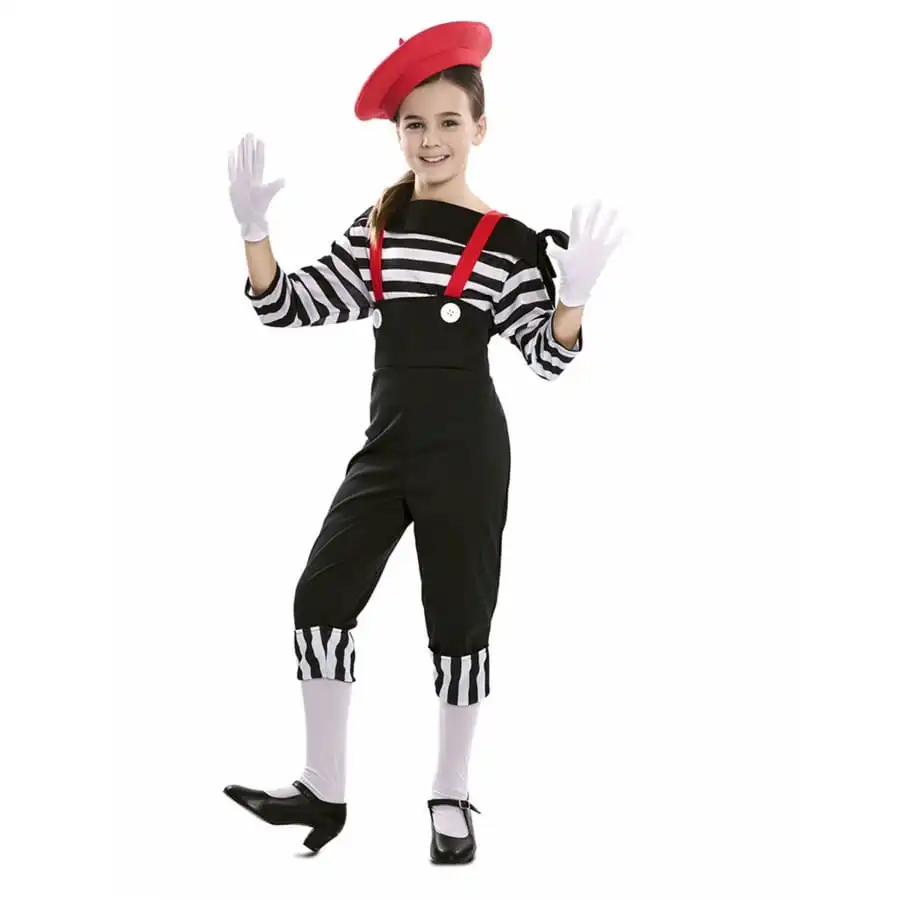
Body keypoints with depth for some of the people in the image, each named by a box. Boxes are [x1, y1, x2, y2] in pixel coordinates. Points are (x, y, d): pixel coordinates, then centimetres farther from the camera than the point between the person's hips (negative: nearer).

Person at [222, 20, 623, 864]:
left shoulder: (510, 242, -5)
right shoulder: (373, 232, 7)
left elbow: (548, 357, -5)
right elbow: (284, 307, 6)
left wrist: (574, 292, -23)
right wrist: (254, 229, -7)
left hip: (466, 451, -4)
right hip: (387, 445, 4)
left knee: (458, 621, 4)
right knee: (321, 598, -2)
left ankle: (450, 798, 18)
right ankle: (324, 788, 8)